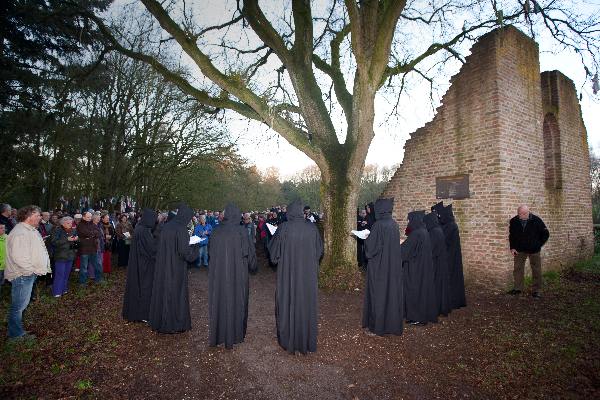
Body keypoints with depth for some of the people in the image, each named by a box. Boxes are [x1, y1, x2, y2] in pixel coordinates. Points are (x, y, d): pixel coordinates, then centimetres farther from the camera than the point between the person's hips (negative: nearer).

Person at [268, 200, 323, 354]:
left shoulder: (283, 229, -14)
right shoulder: (312, 228, -7)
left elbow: (273, 252, -5)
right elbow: (319, 251, 5)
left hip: (287, 274, -2)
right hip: (308, 275, 2)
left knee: (287, 304, 13)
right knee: (306, 304, 14)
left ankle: (288, 340, 27)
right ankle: (306, 340, 28)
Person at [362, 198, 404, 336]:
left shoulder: (378, 225, -20)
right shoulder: (394, 224, 3)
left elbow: (371, 247, -19)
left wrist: (367, 238, 1)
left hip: (379, 266, -7)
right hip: (394, 265, 7)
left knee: (379, 294, 4)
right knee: (392, 291, 15)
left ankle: (378, 326, 16)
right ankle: (393, 323, 28)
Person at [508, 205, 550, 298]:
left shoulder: (536, 220, -14)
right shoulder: (514, 221, -7)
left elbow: (545, 234, -2)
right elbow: (511, 235, 5)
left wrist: (538, 245, -5)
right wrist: (512, 248, -1)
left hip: (534, 250, -2)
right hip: (519, 250, 2)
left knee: (536, 271, 4)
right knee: (518, 269, 6)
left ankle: (536, 290, 16)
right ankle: (518, 288, 18)